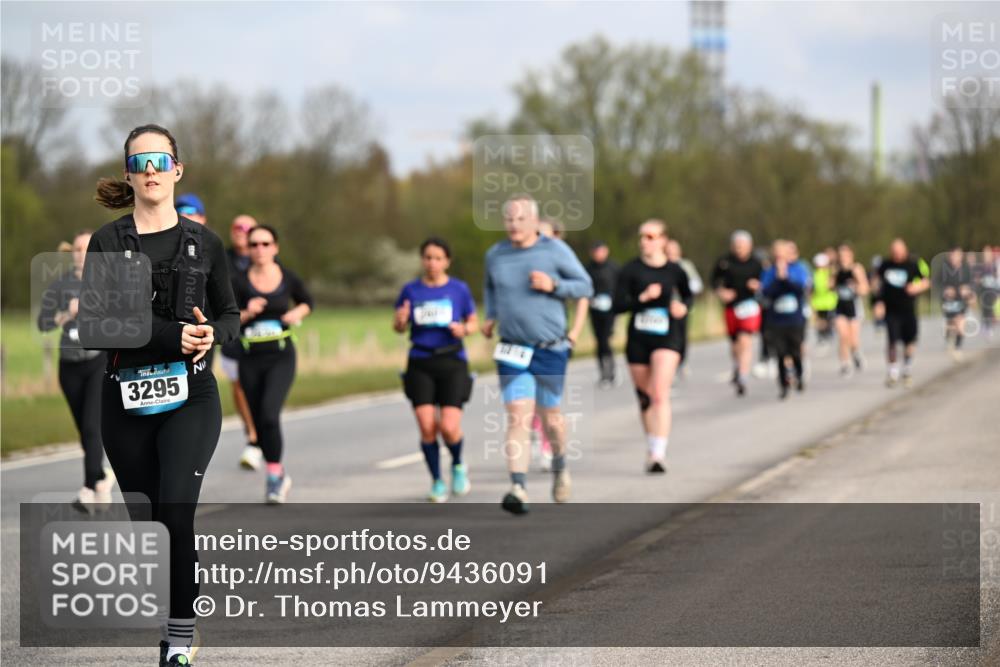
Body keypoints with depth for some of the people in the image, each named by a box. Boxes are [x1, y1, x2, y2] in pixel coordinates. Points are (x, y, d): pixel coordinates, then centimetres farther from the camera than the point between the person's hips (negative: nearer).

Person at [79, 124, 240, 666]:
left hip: (190, 397, -1)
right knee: (145, 519, 8)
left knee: (177, 510, -18)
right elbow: (92, 328, -8)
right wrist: (169, 336, -19)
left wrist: (213, 333, -10)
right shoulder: (106, 244, 1)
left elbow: (230, 315, 15)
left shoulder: (203, 244, 6)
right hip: (125, 399, 1)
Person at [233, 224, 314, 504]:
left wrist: (298, 313, -2)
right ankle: (279, 476, 30)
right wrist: (246, 314, -22)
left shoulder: (288, 279, 0)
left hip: (281, 357, -2)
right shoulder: (240, 282, -3)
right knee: (259, 421, 9)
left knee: (269, 414, -22)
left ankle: (274, 475, -10)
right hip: (251, 358, 2)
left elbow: (307, 302, 19)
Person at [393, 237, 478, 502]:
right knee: (427, 427, -8)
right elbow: (398, 326, 10)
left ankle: (458, 466, 21)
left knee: (449, 427, -12)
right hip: (420, 364, 1)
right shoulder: (411, 290, 6)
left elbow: (474, 323, 11)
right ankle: (437, 482, 10)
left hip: (452, 363, -1)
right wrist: (401, 319, -14)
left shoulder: (459, 289, 3)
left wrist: (464, 329, -12)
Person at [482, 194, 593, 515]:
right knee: (518, 419, -12)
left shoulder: (555, 250, -5)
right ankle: (518, 489, -19)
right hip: (512, 352, 1)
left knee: (550, 417, 11)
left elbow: (585, 286, 0)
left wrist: (552, 285, -16)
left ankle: (560, 465, 41)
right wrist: (491, 316, 8)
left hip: (550, 351, -1)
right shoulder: (495, 255, 4)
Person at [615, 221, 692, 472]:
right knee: (645, 397, 11)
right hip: (638, 338, 2)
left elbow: (687, 295, 20)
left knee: (660, 393, -17)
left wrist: (683, 307, -2)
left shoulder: (674, 271, 1)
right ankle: (651, 449, 30)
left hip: (667, 337, -2)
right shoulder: (631, 270, -3)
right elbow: (618, 305, -8)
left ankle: (659, 453, -22)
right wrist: (643, 297, -20)